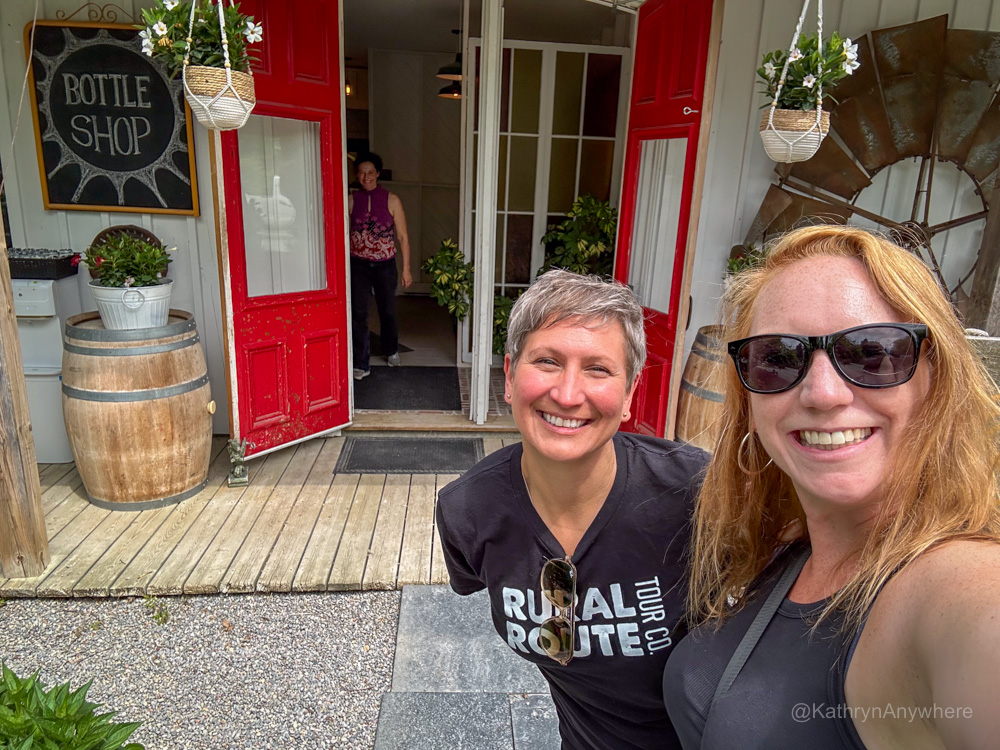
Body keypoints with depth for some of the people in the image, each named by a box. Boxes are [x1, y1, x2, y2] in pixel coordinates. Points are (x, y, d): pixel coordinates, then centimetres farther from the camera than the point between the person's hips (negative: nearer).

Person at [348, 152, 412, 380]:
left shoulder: (391, 200, -6)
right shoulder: (351, 200, -2)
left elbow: (403, 237, -4)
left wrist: (406, 269, -6)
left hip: (385, 264, 0)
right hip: (358, 265, 1)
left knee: (388, 312, 15)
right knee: (358, 314, -4)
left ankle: (391, 350, 40)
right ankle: (361, 364, 4)